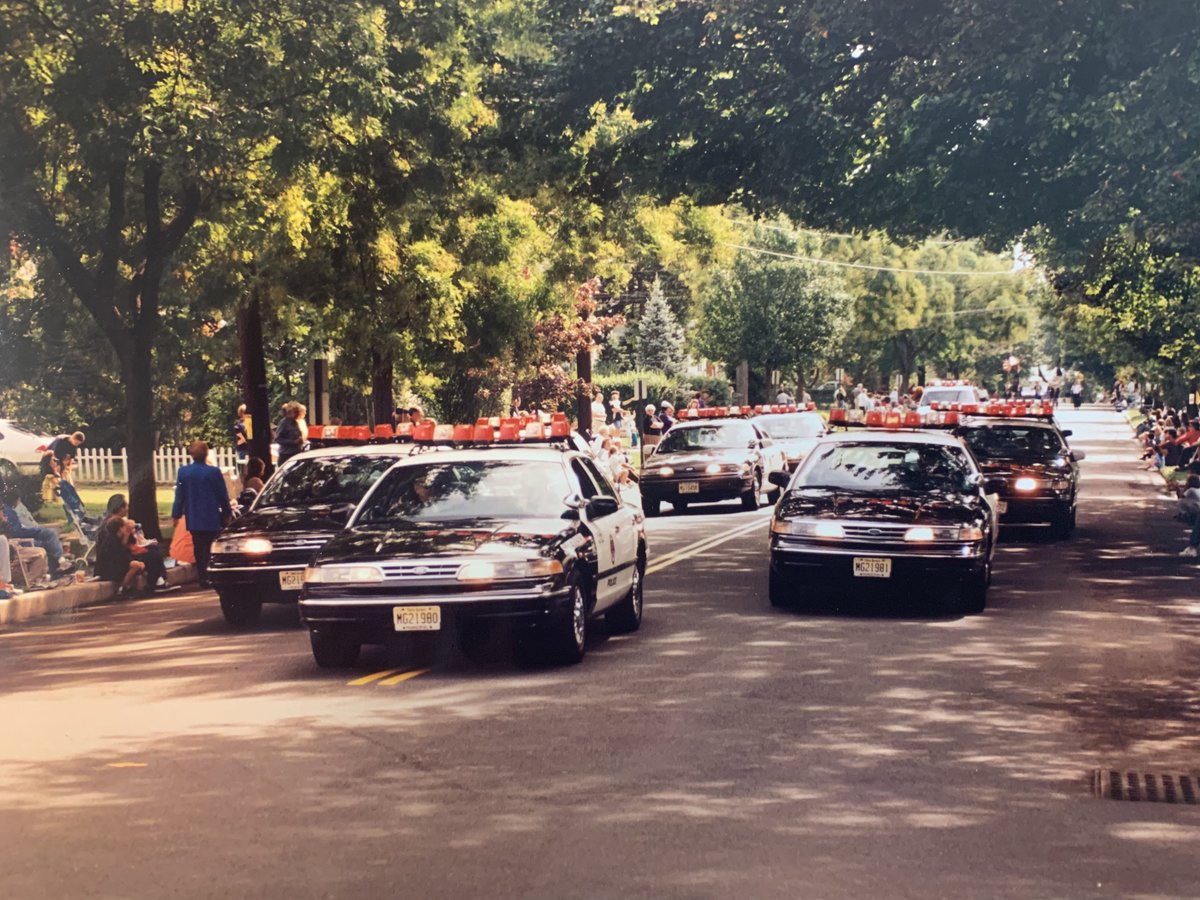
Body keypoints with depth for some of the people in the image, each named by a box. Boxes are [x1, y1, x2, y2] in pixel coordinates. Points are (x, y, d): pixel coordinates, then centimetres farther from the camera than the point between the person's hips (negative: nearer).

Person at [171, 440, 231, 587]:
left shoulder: (183, 472, -3)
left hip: (193, 519, 3)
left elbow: (179, 495, 1)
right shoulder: (213, 472, -11)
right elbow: (223, 495, -5)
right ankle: (205, 577, -6)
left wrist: (176, 514, 10)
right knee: (209, 548, 2)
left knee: (198, 549, 13)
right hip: (211, 519, -3)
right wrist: (227, 513, 7)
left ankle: (202, 576, 15)